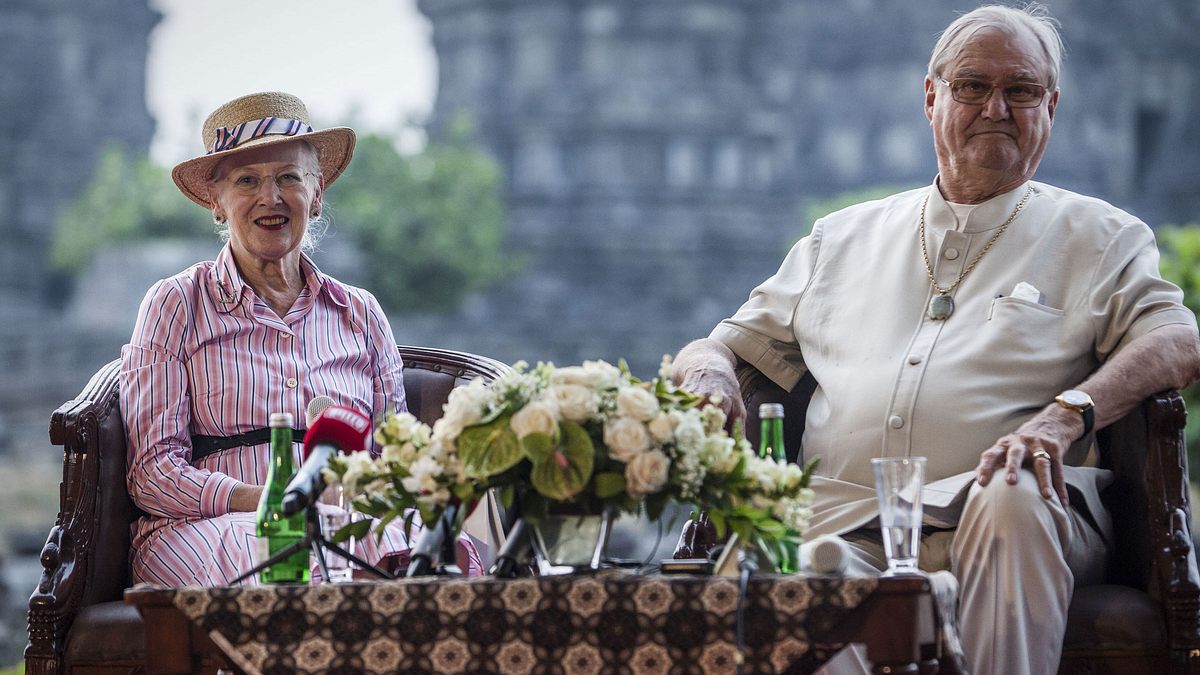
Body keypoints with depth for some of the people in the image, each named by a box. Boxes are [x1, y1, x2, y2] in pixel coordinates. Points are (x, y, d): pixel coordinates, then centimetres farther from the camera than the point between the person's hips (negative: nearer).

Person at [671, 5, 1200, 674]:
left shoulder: (1099, 237, 17)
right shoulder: (844, 238, 27)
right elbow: (733, 343, 30)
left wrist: (1066, 415, -19)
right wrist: (710, 370, 3)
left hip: (988, 524, 0)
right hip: (841, 522, 1)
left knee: (1011, 496, -39)